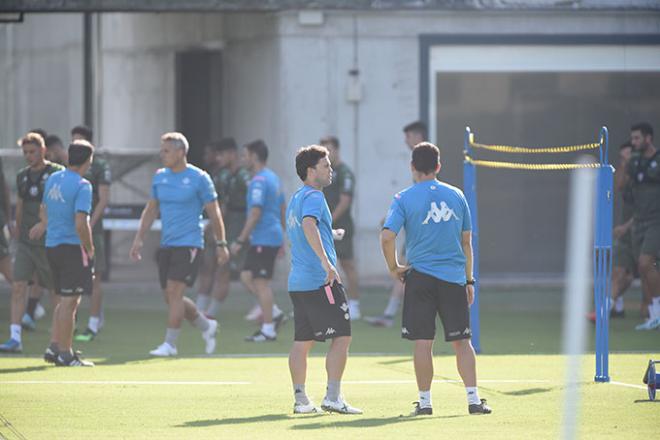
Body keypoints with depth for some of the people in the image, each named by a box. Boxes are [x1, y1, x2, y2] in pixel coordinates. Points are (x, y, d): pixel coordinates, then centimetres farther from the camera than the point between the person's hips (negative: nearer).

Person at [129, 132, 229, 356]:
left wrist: (221, 244, 0)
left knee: (174, 292, -14)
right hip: (166, 245, 6)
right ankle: (206, 326, 28)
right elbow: (151, 210, 17)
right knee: (171, 297, 7)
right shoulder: (159, 177, 10)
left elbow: (214, 213, -1)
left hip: (189, 243, -6)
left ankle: (170, 343, -9)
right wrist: (138, 239, 10)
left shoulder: (199, 178, -7)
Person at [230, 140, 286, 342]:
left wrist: (240, 240, -18)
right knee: (246, 276, 13)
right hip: (273, 236, 10)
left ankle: (268, 329, -2)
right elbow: (282, 208, 21)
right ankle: (275, 313, 11)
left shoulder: (259, 181, -16)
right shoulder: (273, 178, 15)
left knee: (261, 282, -4)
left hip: (264, 239, -10)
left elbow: (255, 213, -21)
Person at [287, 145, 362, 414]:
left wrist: (328, 233, 36)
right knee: (342, 336, -5)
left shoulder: (296, 198, 18)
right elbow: (308, 225, -30)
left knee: (302, 341, 8)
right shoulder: (313, 197, -11)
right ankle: (333, 398, -9)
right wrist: (325, 261, -37)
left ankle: (301, 400, 8)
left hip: (298, 281, 10)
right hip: (320, 281, -10)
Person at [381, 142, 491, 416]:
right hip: (454, 277, 2)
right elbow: (466, 241, 11)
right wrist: (469, 280, 17)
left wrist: (394, 268, 2)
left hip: (420, 276, -2)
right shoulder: (456, 196, 7)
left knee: (423, 342, 2)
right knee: (461, 341, 6)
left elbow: (387, 237, -13)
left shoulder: (404, 198, -3)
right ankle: (473, 400, 1)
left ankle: (425, 401, 4)